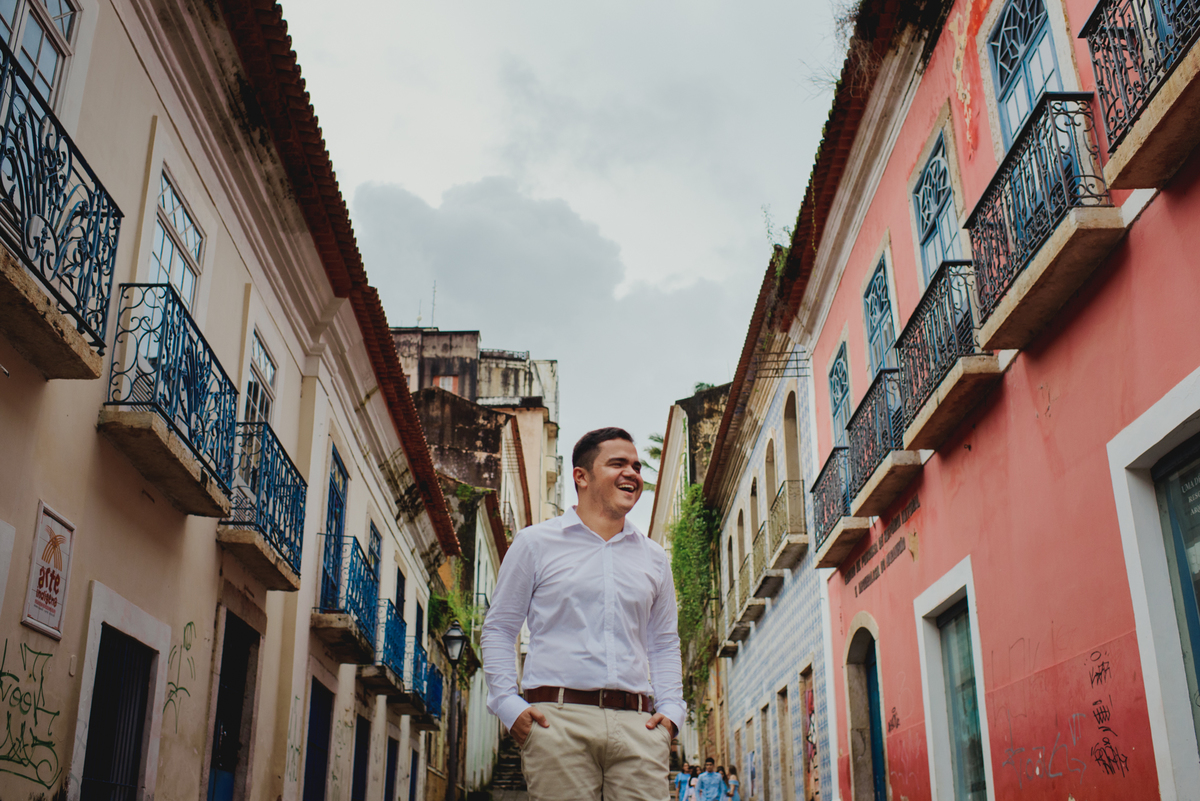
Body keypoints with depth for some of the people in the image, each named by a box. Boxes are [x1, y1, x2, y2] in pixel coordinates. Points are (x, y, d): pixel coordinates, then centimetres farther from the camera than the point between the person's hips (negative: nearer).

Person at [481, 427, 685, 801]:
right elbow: (498, 629, 10)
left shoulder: (654, 557, 19)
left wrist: (671, 709, 8)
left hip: (637, 725, 3)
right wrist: (508, 704, -2)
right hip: (557, 719, -3)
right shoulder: (535, 543, 8)